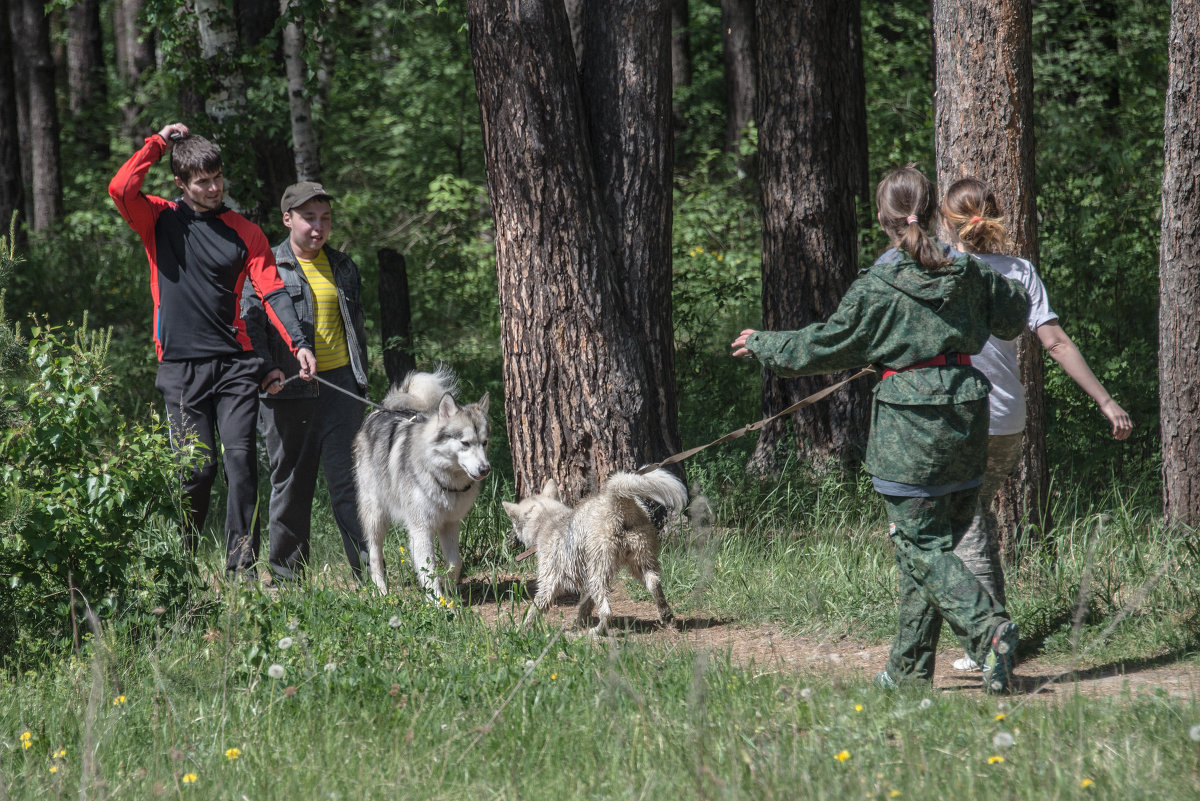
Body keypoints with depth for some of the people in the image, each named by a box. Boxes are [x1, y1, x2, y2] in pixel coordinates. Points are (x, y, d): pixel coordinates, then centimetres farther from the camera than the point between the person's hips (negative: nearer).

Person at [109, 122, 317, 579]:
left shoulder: (245, 233, 10)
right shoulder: (160, 220, 6)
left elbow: (271, 291, 3)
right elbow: (120, 188, -13)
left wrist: (298, 343, -12)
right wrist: (158, 143, -3)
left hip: (234, 364, 1)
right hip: (181, 366, -1)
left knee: (240, 459, -9)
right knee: (196, 467, -4)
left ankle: (242, 566, -7)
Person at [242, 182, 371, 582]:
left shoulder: (342, 267, 16)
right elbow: (250, 322, -6)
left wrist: (361, 377, 20)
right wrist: (267, 369, -21)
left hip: (340, 384, 3)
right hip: (288, 389, -2)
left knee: (348, 478, -6)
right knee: (290, 482, 4)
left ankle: (368, 568, -8)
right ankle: (286, 574, 14)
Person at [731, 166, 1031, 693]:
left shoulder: (877, 289, -9)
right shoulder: (968, 273, 5)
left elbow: (824, 347, 0)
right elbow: (1012, 317, 21)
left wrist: (763, 347, 16)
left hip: (911, 425, -6)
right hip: (967, 413, 6)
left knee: (922, 546, -1)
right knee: (934, 540, 12)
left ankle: (989, 629, -23)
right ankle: (909, 667, 17)